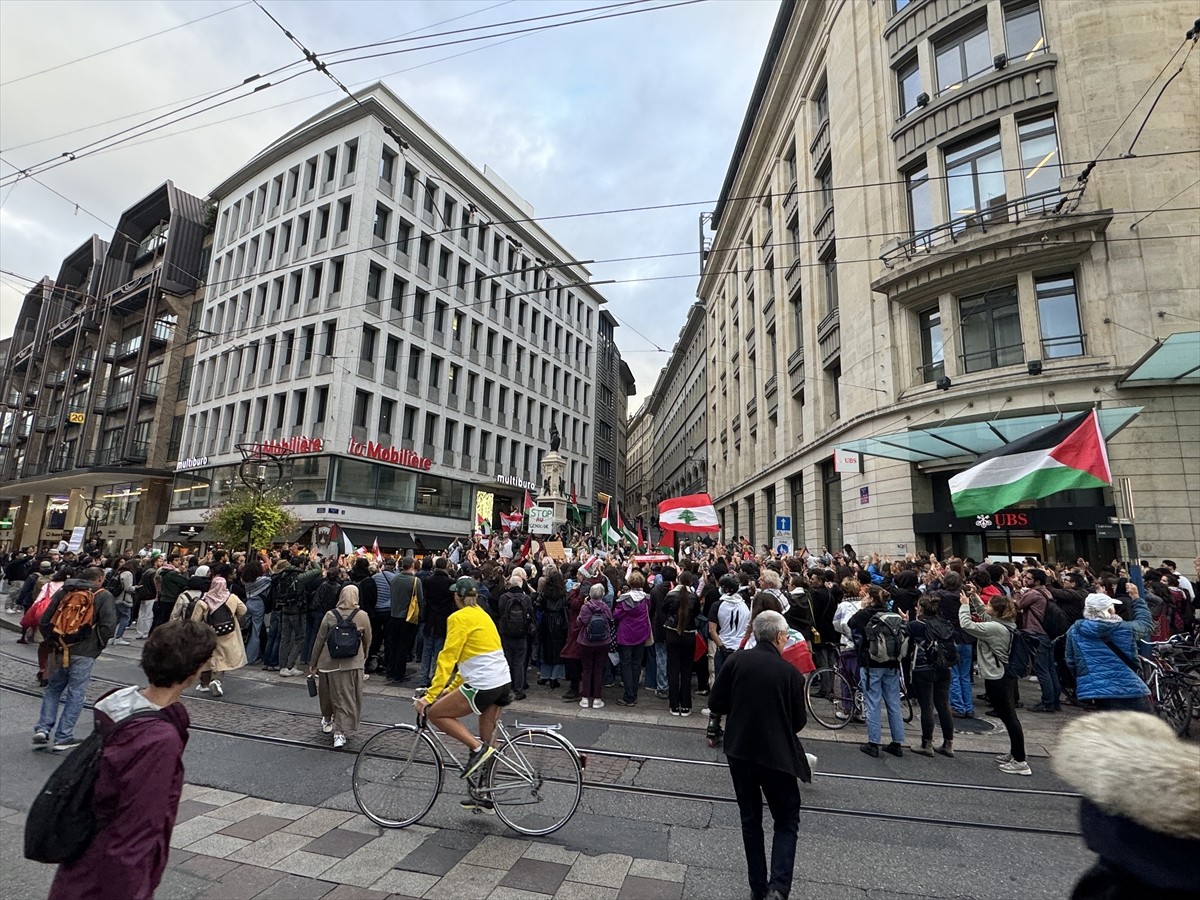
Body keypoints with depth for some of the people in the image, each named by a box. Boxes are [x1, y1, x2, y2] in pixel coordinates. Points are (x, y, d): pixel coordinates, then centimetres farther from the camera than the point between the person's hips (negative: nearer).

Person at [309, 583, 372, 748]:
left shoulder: (330, 615, -4)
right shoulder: (363, 616, -6)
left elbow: (319, 640, 1)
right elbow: (367, 640, 4)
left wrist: (313, 663, 12)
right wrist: (363, 657, 22)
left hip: (330, 663, 1)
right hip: (353, 664, -1)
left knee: (328, 693, 21)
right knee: (346, 697, 7)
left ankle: (327, 720, 41)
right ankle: (339, 731, 3)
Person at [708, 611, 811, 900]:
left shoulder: (735, 662, -10)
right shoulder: (791, 673, -12)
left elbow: (715, 705, -5)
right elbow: (799, 723, -2)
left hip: (739, 753, 2)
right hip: (777, 756, -2)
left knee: (750, 820, 19)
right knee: (786, 822, 15)